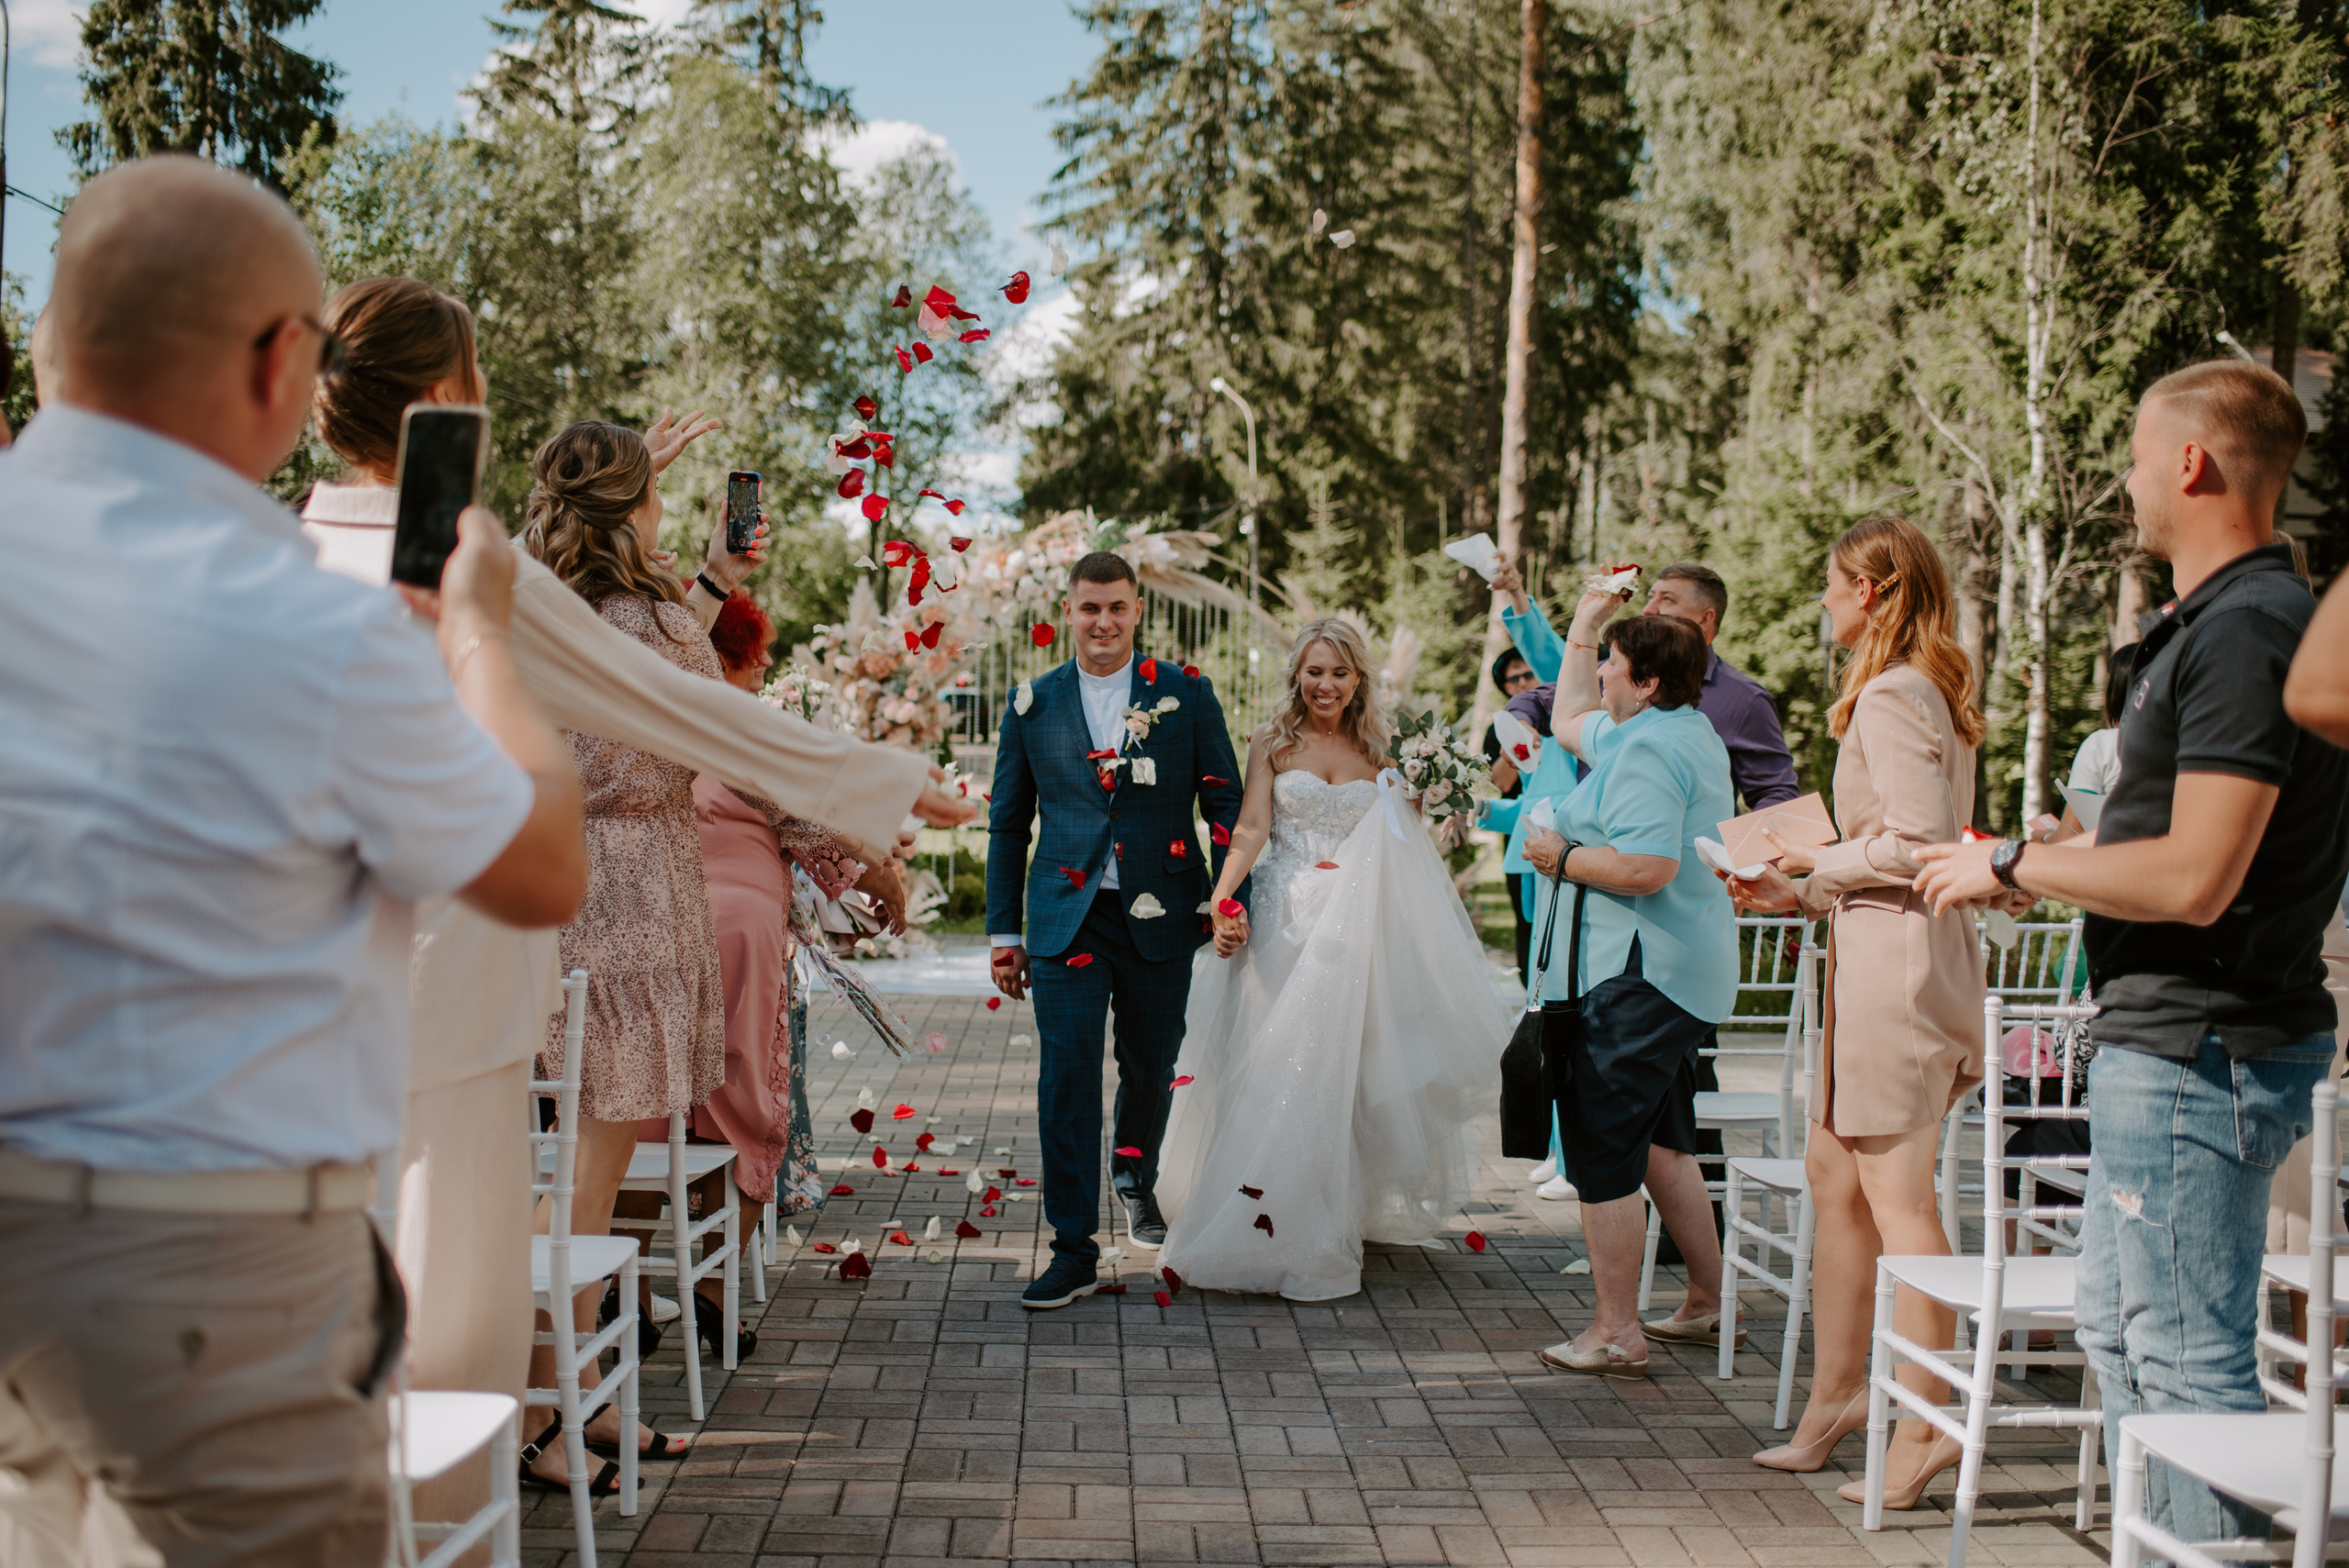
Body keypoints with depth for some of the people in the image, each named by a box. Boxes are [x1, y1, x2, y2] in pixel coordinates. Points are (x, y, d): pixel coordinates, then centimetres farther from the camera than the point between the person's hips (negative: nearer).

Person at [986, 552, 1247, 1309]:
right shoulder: (1032, 703, 5)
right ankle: (1073, 1251, 2)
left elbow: (1226, 806, 3)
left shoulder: (1186, 694, 2)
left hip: (1159, 914, 0)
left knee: (1150, 1067, 14)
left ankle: (1136, 1176, 45)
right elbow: (1008, 823, 9)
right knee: (1066, 1078, -6)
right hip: (1066, 916, 0)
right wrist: (1005, 931, 7)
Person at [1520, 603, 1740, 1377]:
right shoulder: (1689, 730, 15)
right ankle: (1707, 1303, 30)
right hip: (1680, 972, 11)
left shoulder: (1648, 748, -18)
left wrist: (1562, 857, -14)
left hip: (1636, 978, -11)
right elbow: (1570, 722, 31)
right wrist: (1584, 625, 31)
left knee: (1603, 1148, -4)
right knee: (1661, 1143, 21)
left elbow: (1647, 868, -29)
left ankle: (1617, 1333, 1)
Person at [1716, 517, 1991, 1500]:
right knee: (1833, 1172, 14)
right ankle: (1837, 1393, 22)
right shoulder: (1926, 693, 18)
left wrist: (1818, 863, -5)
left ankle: (1924, 1428, -3)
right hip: (1881, 952, 10)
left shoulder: (1889, 696, -12)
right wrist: (1795, 896, 19)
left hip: (1897, 955, -10)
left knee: (1895, 1193, -7)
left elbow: (1916, 845, -21)